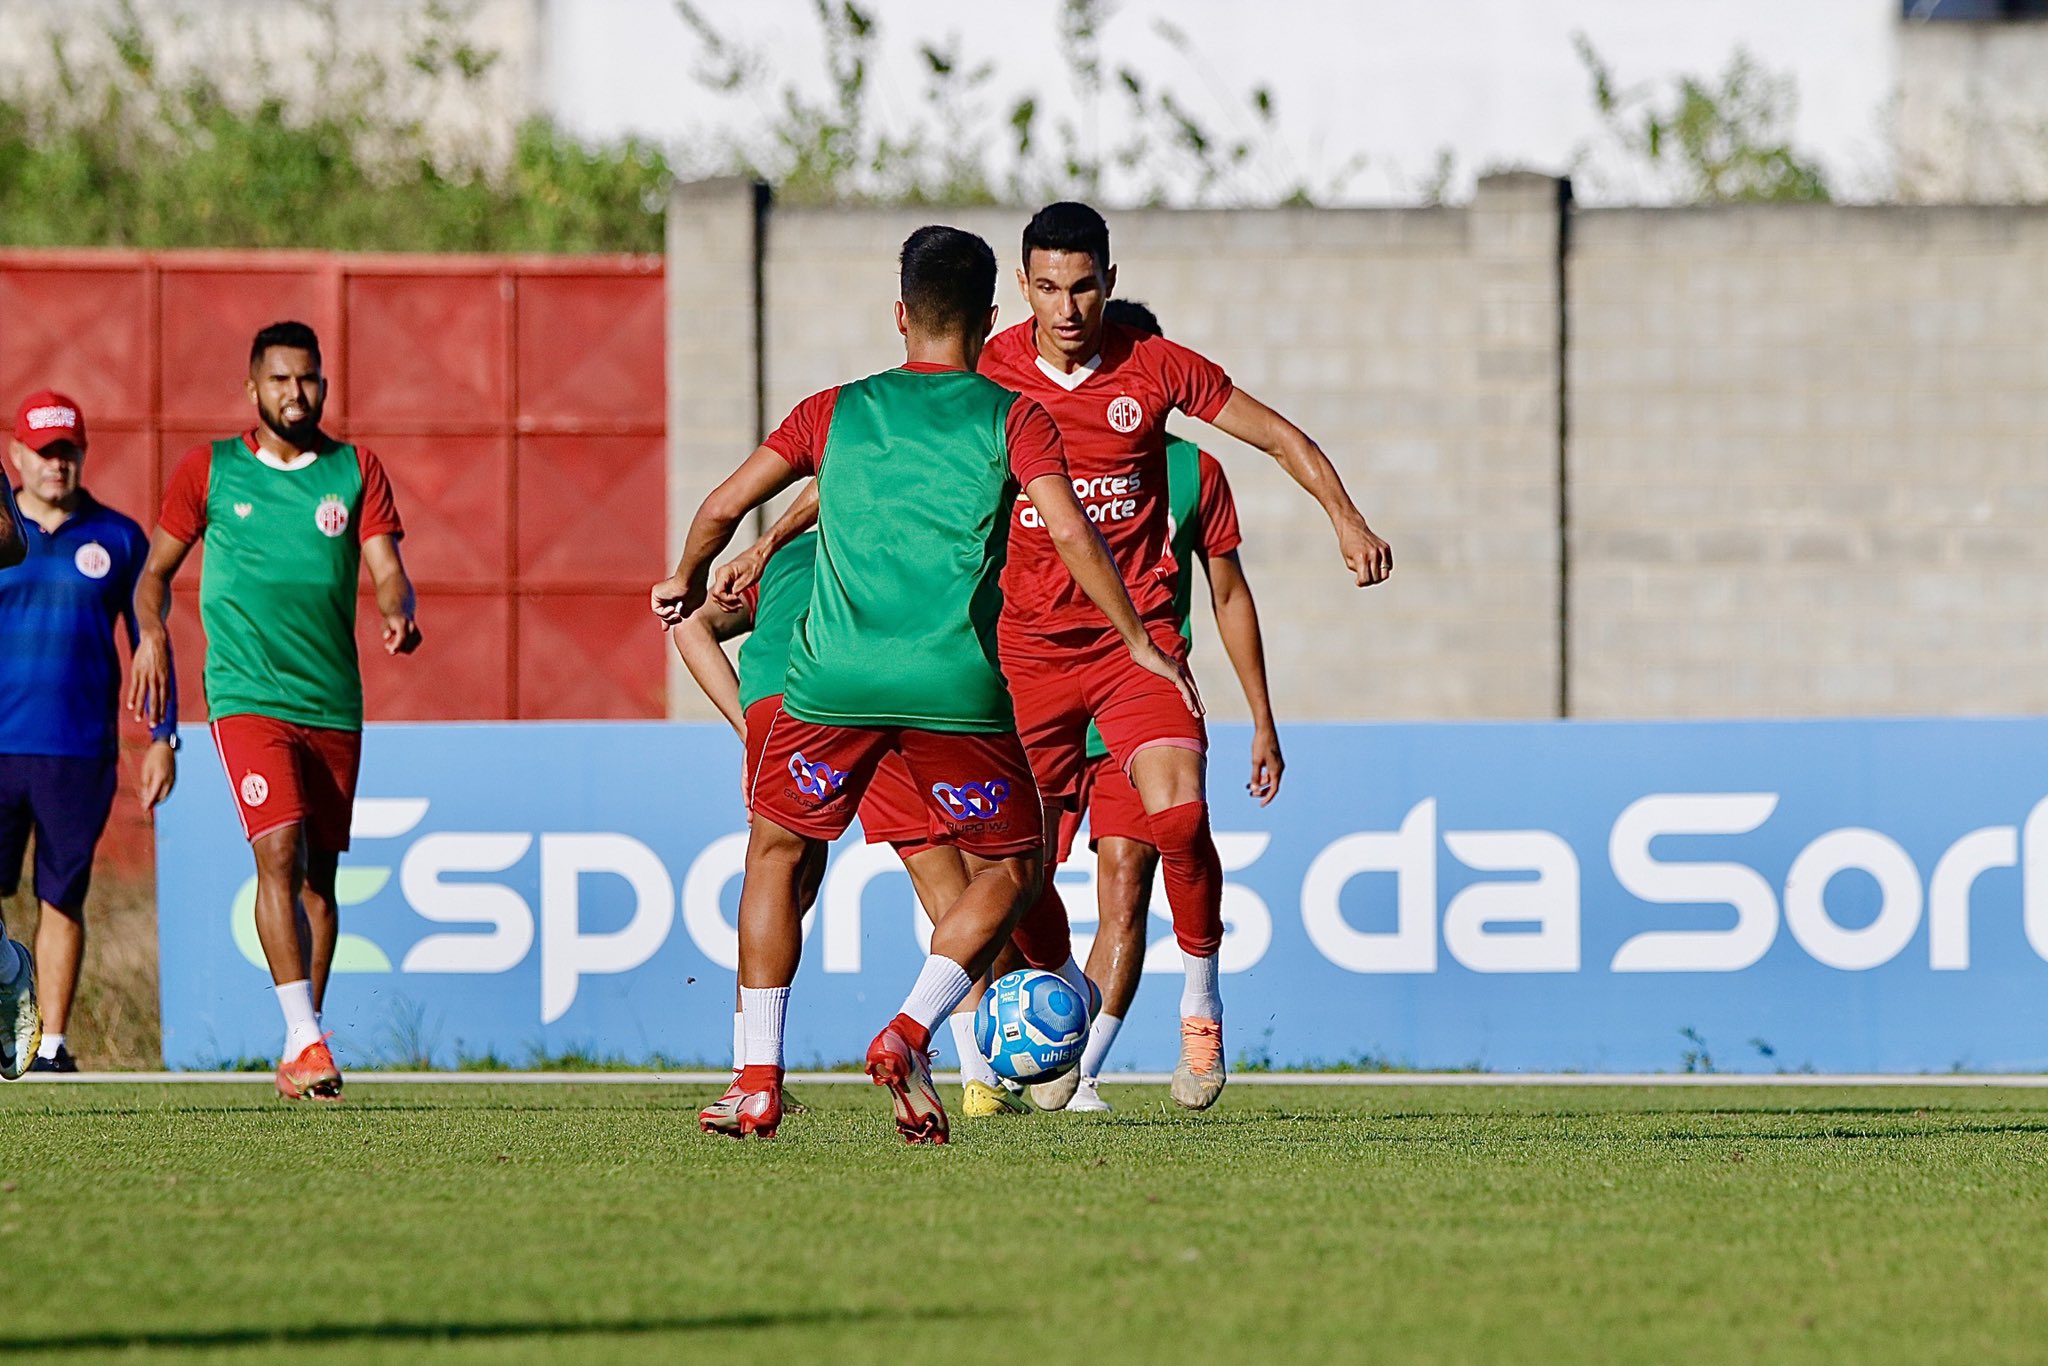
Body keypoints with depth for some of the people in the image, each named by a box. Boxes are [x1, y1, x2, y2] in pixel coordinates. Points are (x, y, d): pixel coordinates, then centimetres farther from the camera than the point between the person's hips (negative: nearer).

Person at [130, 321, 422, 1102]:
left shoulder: (356, 472, 8)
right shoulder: (209, 471, 5)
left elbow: (387, 572, 1)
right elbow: (157, 570, 12)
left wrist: (398, 614, -21)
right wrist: (151, 632, -7)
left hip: (335, 704, 3)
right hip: (247, 694, -3)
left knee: (318, 873, 8)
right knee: (279, 852, -19)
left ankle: (300, 1053, 17)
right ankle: (306, 1038, -24)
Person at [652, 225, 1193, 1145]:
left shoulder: (835, 411, 15)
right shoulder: (1012, 419, 8)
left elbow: (725, 505, 12)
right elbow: (1070, 532, -4)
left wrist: (687, 581, 32)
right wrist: (1139, 643, 3)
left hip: (835, 677, 2)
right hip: (955, 684, -2)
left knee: (778, 851, 22)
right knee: (1011, 866, 17)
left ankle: (759, 1081, 13)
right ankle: (910, 1033, -4)